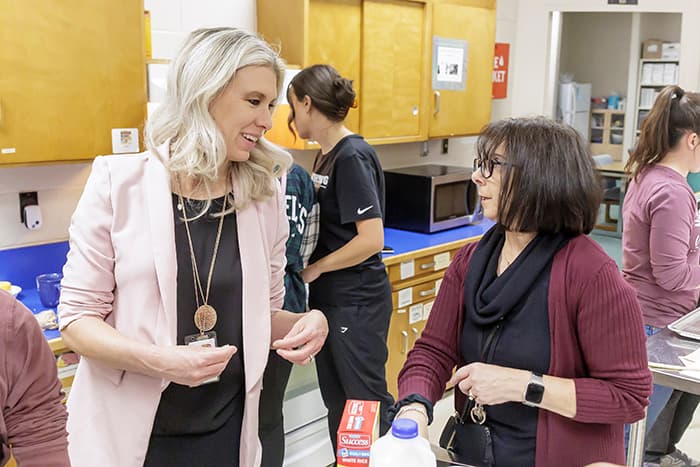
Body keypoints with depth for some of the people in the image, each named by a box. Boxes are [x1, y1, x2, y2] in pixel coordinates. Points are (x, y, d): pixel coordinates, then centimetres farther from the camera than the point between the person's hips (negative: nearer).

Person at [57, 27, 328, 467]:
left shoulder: (265, 196, -2)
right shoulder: (118, 182, -11)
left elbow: (262, 315, 7)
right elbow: (77, 316, -8)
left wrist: (307, 323, -14)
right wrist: (161, 360, -24)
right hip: (128, 431, -2)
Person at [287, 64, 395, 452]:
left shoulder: (353, 157, -18)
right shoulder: (325, 156, 9)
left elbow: (371, 239, -23)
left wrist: (314, 268, -13)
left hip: (356, 300, -9)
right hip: (328, 297, 9)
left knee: (366, 398, 4)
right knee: (336, 400, 17)